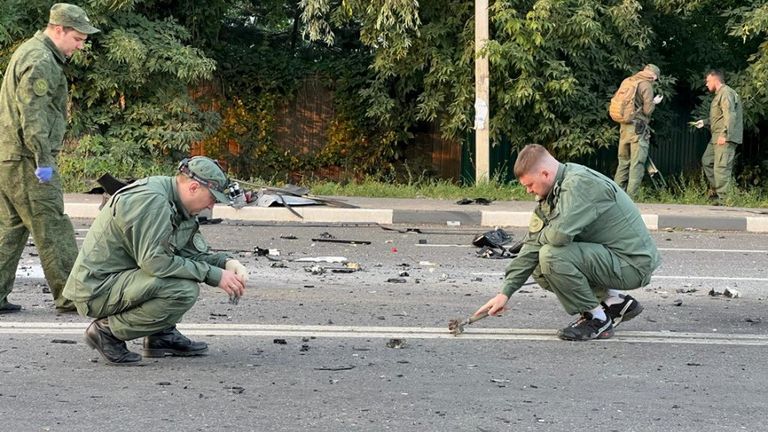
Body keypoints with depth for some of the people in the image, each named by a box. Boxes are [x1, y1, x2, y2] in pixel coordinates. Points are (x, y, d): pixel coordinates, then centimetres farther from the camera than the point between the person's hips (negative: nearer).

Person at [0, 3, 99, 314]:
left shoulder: (28, 52, 20)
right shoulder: (41, 61, -14)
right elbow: (32, 114, -21)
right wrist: (43, 160, -21)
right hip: (26, 160, -10)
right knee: (52, 228, -5)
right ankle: (69, 296, 0)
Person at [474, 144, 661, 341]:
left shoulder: (581, 183, -22)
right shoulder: (552, 194, 7)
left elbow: (560, 234, -34)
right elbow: (533, 245, 7)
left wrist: (541, 236, -9)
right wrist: (505, 292, 3)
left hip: (634, 264, -10)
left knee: (552, 256, -24)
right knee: (540, 271, 12)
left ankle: (597, 319, -7)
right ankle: (616, 302, 14)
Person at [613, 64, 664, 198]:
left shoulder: (629, 82, 13)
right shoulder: (646, 85, -8)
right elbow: (647, 110, -12)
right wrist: (654, 102, 8)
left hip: (624, 127, 7)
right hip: (638, 128, -7)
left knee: (623, 162, 13)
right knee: (637, 164, -4)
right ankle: (630, 197, -8)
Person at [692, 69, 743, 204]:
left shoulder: (726, 93, -11)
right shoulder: (719, 94, 22)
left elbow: (730, 116, -21)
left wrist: (724, 135, -26)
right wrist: (704, 122, 24)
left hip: (725, 138, -11)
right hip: (717, 137, 11)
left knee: (721, 167, -12)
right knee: (706, 161, 16)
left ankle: (722, 198, -11)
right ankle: (714, 189, 22)